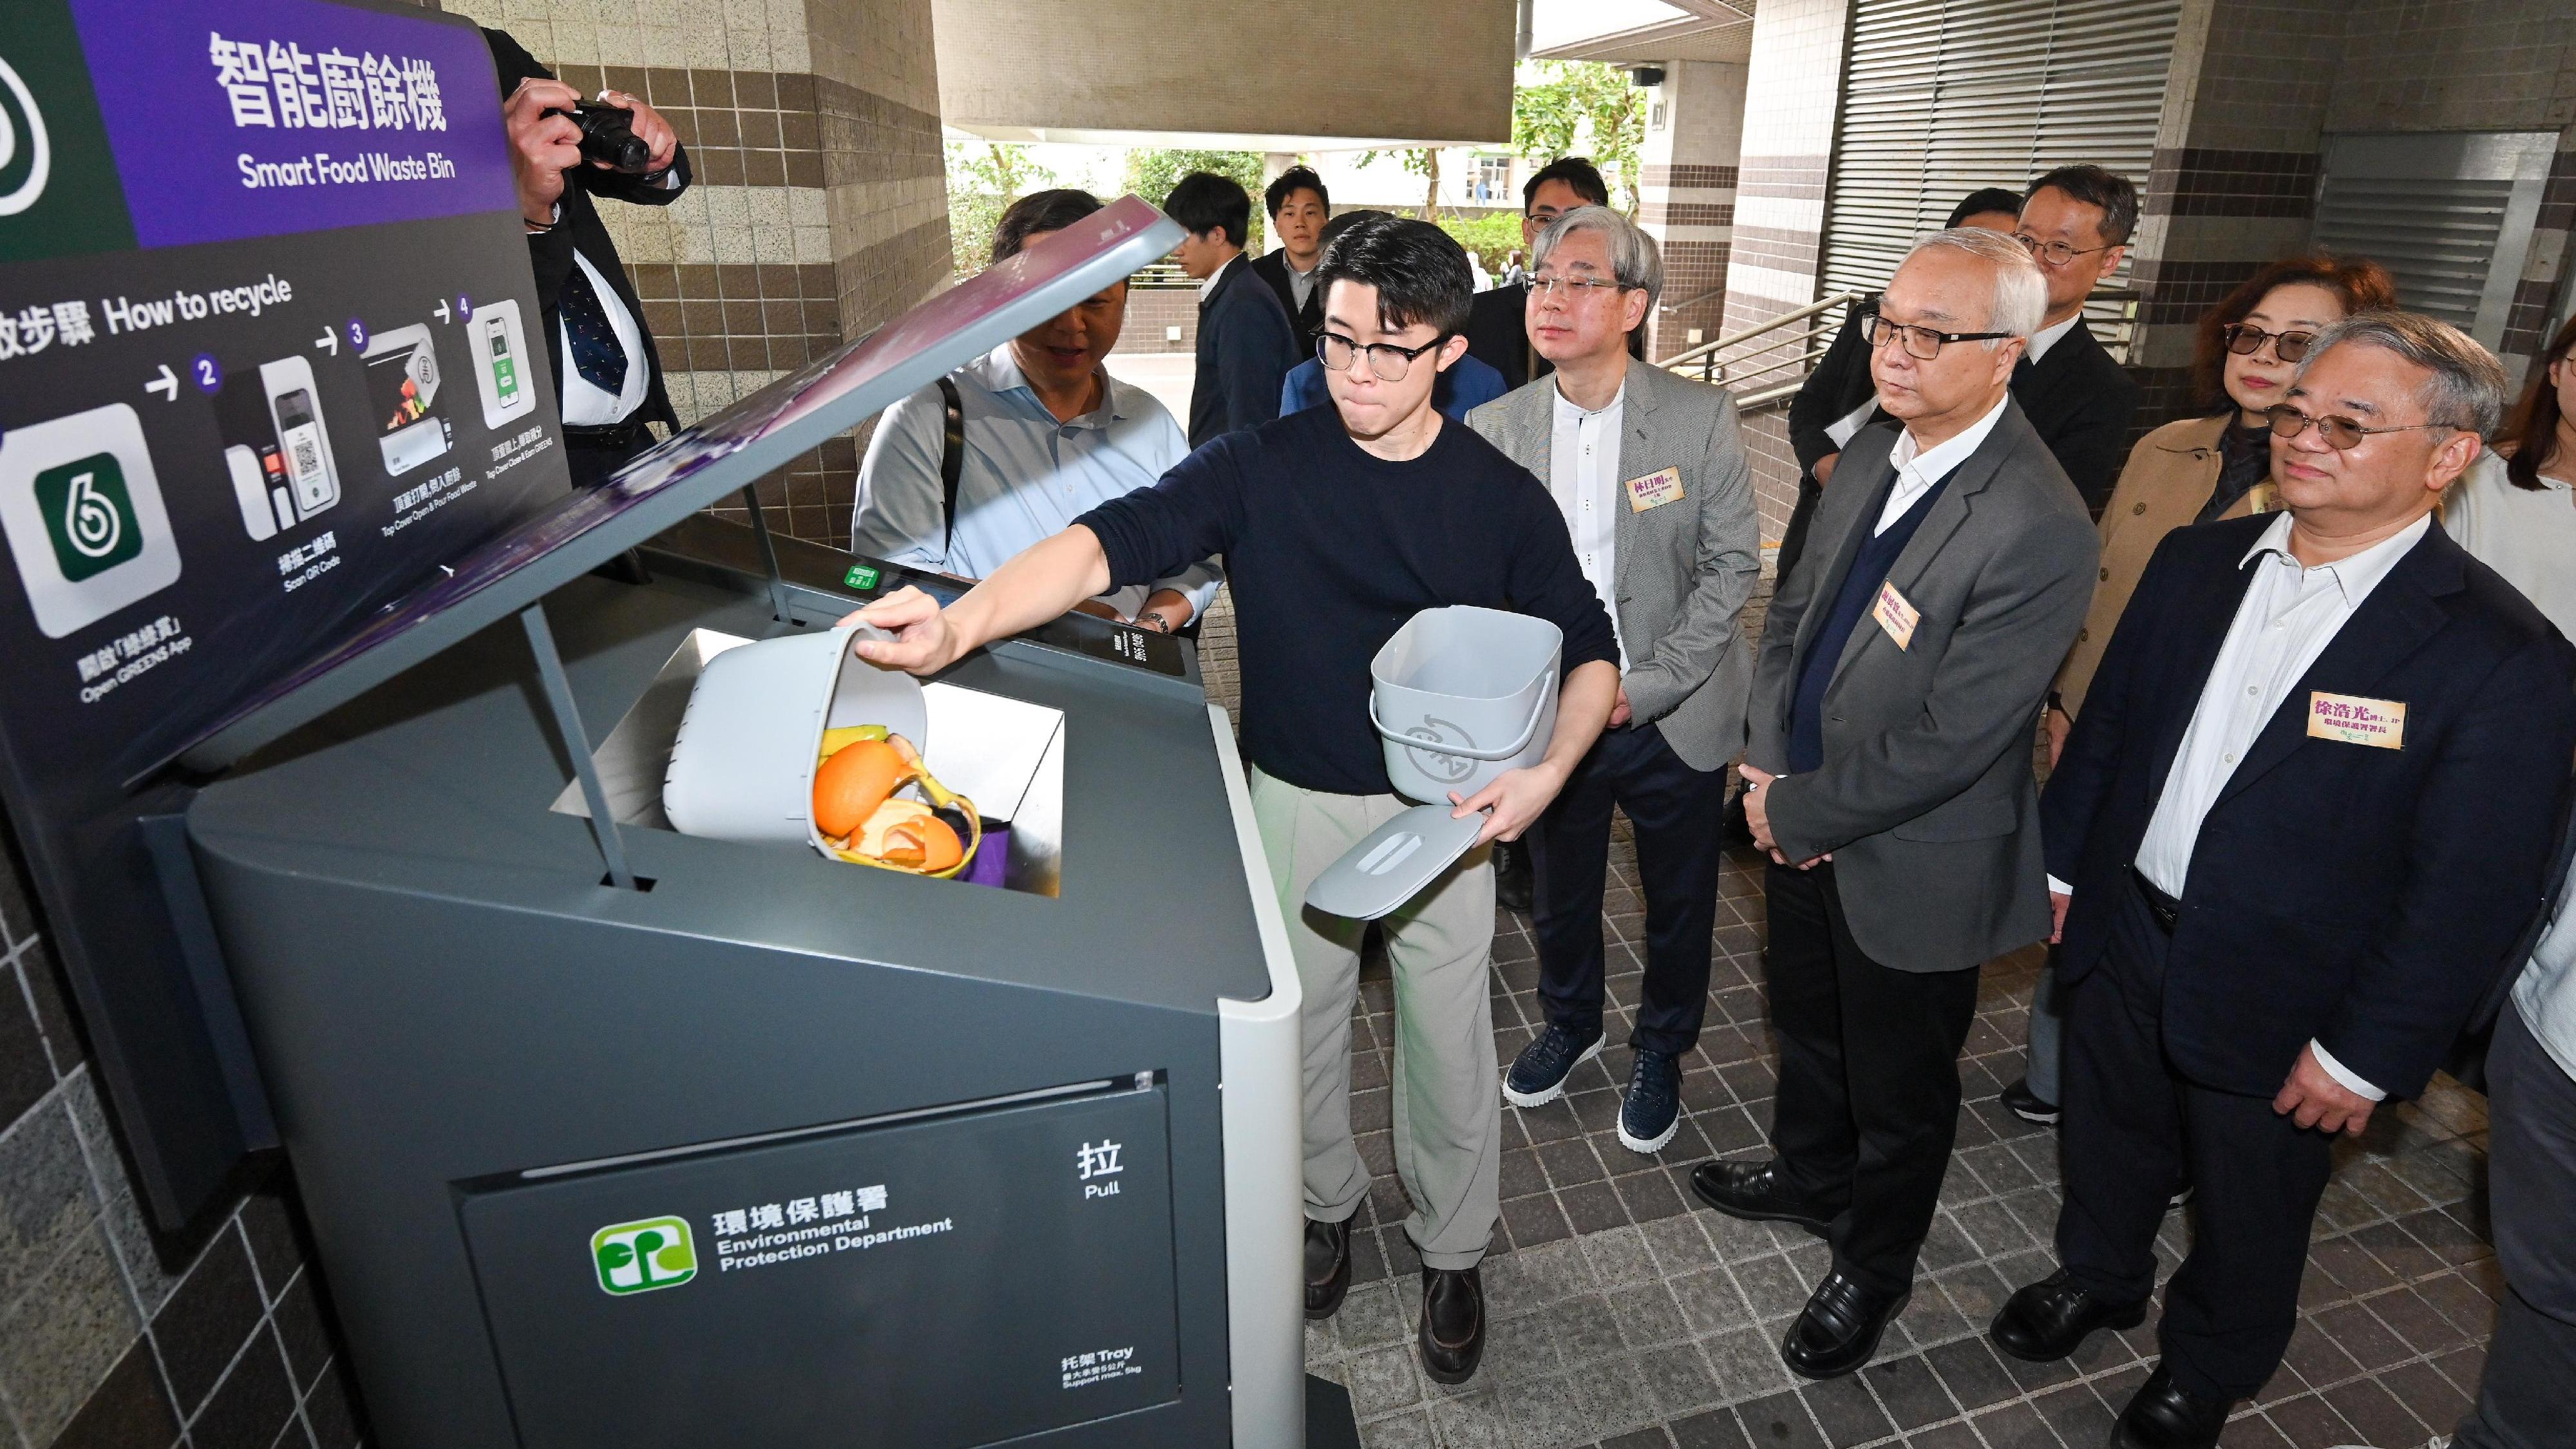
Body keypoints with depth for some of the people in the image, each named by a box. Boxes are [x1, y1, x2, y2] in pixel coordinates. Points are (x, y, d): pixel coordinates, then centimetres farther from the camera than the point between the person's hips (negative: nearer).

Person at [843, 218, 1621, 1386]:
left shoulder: (1501, 497, -7)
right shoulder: (1263, 467, -10)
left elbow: (1588, 650, 1)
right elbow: (1115, 539, -24)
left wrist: (1549, 771, -18)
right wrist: (963, 623, -40)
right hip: (1297, 805, 1)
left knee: (1448, 1041, 12)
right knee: (1302, 1027, 18)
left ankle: (1451, 1253, 39)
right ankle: (1326, 1206, 47)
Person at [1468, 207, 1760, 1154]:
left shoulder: (1702, 417, -10)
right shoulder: (1492, 429, -5)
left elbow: (1733, 567, -9)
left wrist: (1647, 686, -16)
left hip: (1674, 721, -1)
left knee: (1679, 903, 16)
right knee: (1560, 896, 21)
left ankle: (1660, 1053, 43)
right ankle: (1570, 1023, 49)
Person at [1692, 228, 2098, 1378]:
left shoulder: (2038, 529, -28)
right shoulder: (1870, 456, -2)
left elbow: (1950, 739, -27)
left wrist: (1798, 812, -17)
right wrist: (1769, 768, -7)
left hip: (1912, 864, -7)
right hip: (1802, 827, 7)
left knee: (1898, 1086, 17)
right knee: (1806, 1024, 29)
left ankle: (1871, 1268, 43)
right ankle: (1809, 1177, 56)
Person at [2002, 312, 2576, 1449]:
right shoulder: (2197, 562, -4)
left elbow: (2468, 895, -16)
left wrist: (2368, 1055, -14)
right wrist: (2063, 862, 7)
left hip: (2276, 1001, -4)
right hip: (2122, 935, 4)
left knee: (2247, 1212, 20)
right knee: (2106, 1140, 26)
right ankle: (2099, 1278, 54)